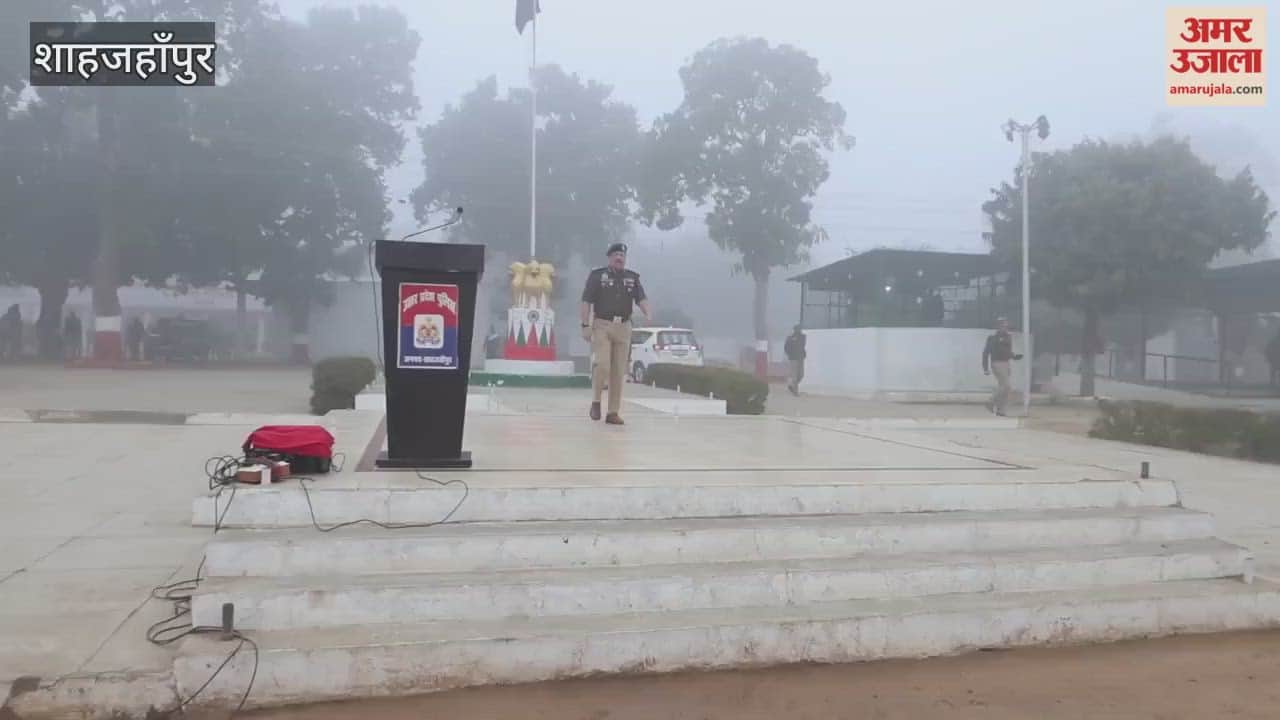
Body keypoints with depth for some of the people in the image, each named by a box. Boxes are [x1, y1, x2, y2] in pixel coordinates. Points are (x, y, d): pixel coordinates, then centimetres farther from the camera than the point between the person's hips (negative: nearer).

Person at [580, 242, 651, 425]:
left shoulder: (632, 278, 9)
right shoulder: (597, 275, 1)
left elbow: (641, 299, -4)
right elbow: (586, 301, -3)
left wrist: (648, 313, -24)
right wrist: (585, 325, -11)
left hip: (623, 328, 3)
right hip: (601, 326, -3)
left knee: (618, 371, 4)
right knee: (602, 365, -17)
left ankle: (613, 412, 10)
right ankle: (596, 401, 5)